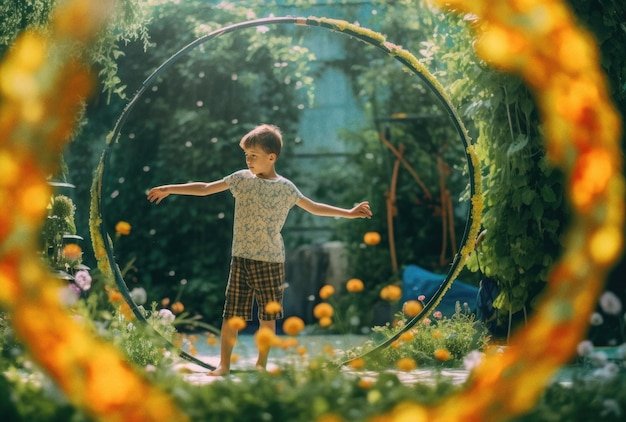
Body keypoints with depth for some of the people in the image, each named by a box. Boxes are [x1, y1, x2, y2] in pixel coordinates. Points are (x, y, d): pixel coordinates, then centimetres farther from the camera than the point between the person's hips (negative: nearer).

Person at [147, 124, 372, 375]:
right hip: (241, 258, 1)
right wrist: (170, 189, 8)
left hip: (270, 261, -1)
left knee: (267, 316, 5)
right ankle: (224, 365, 9)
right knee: (231, 314, 1)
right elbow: (205, 188, 9)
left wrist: (348, 213, 9)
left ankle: (261, 364, 18)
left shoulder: (285, 188, 1)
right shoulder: (241, 179, 4)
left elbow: (314, 208, 12)